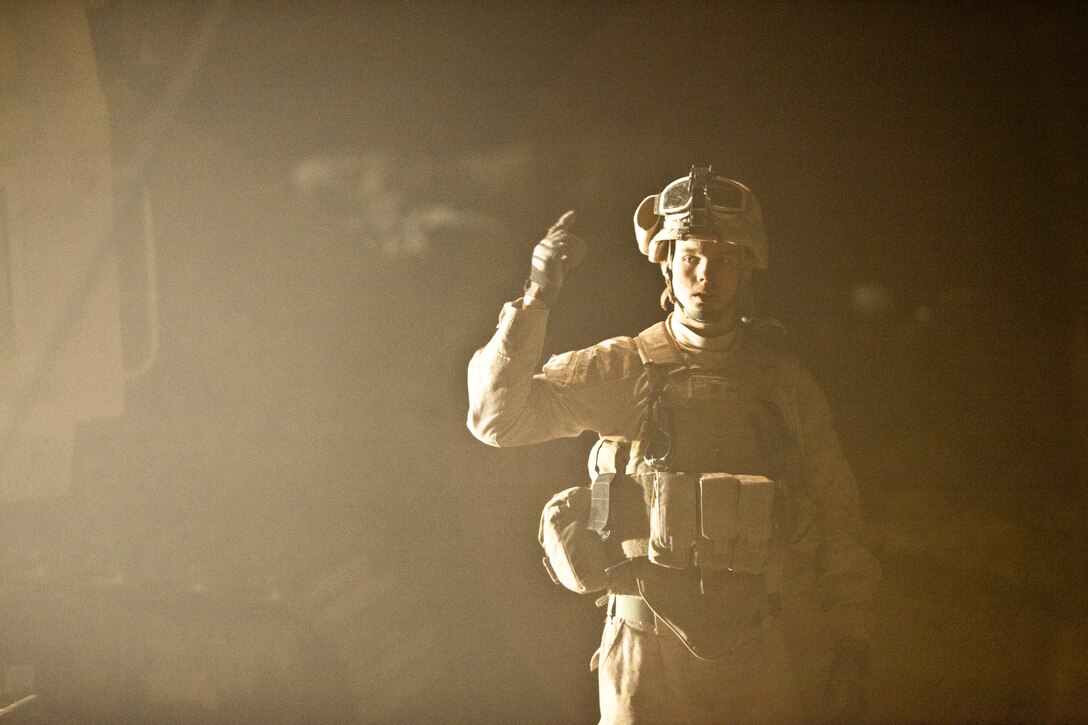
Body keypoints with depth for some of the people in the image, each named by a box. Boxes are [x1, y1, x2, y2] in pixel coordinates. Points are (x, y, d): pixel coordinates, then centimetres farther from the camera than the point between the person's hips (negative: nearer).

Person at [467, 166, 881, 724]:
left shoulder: (783, 383, 2)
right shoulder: (620, 369, -2)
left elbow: (836, 515, 8)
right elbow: (496, 417, -11)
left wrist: (851, 645, 6)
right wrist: (535, 301, -18)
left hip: (757, 656, 2)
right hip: (648, 652, -1)